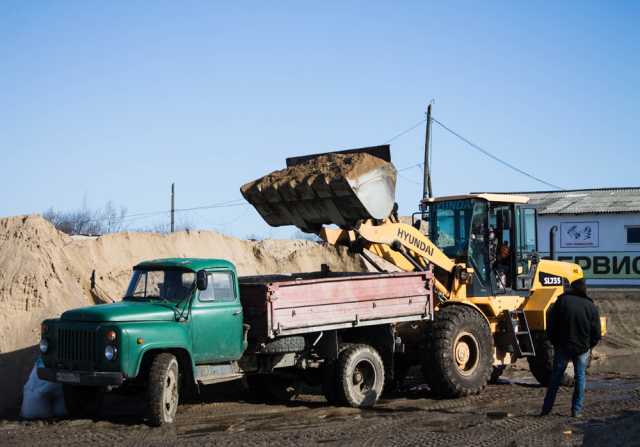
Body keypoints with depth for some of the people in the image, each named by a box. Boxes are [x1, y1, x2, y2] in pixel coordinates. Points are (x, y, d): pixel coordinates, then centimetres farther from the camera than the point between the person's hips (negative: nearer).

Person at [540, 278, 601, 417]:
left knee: (556, 377, 10)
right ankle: (576, 410, 10)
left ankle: (546, 408, 11)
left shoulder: (561, 301, -4)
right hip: (582, 349, 0)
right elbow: (596, 334, -2)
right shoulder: (591, 307, -3)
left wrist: (555, 342, 9)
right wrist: (588, 346, 13)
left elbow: (550, 325, -3)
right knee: (580, 377, 11)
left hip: (562, 347, 0)